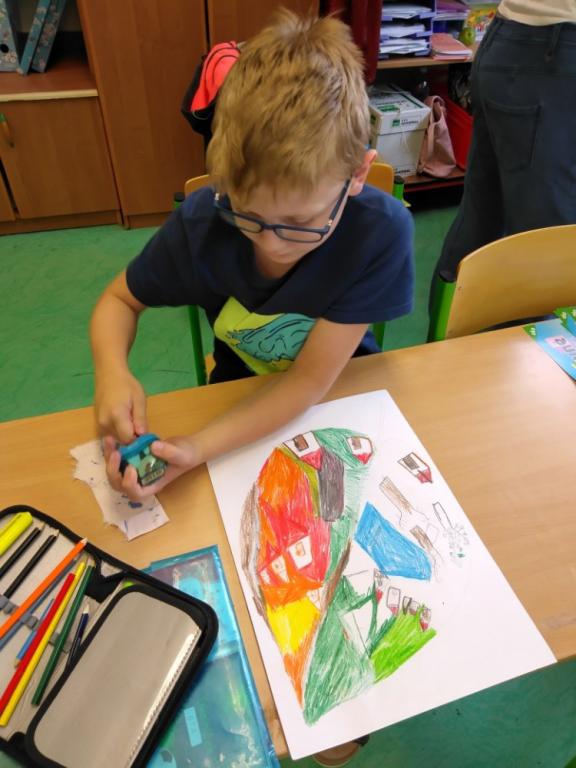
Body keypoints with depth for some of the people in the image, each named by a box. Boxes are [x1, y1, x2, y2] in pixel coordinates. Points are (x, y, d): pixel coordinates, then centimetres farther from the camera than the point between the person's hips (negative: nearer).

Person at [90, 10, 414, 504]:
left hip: (337, 383, 1)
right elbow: (119, 299, -6)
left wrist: (201, 448, -36)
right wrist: (112, 372, -26)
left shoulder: (380, 233, -28)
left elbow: (312, 379, -25)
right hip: (241, 386, 0)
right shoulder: (201, 223, -23)